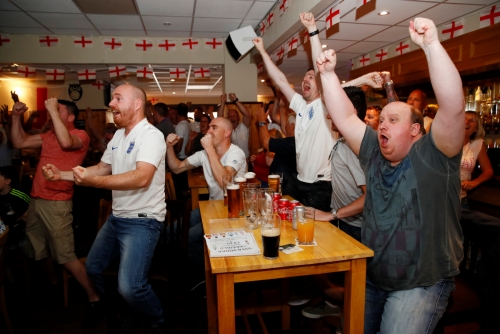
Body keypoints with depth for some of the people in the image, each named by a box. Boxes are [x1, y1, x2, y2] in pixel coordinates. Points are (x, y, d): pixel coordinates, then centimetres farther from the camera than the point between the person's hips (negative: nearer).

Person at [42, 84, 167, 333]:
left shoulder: (151, 135, -19)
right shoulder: (118, 135, 10)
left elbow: (142, 178, -33)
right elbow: (102, 168, 18)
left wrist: (92, 181, -38)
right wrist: (61, 174, 8)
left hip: (142, 220, -9)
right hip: (116, 217, 9)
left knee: (129, 287, -19)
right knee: (93, 267, 23)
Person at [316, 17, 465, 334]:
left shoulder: (432, 157, -13)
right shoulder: (374, 153, 1)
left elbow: (453, 107, -28)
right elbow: (345, 118, -2)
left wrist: (432, 44, -34)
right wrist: (328, 73, -9)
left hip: (421, 285, -5)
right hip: (370, 278, 5)